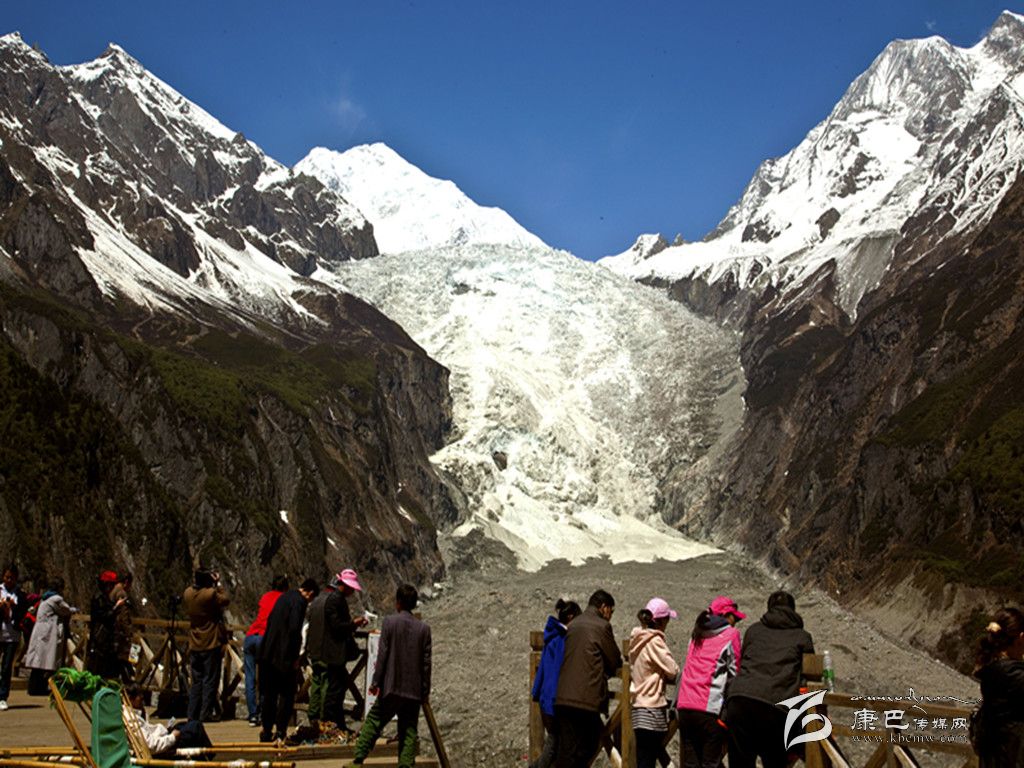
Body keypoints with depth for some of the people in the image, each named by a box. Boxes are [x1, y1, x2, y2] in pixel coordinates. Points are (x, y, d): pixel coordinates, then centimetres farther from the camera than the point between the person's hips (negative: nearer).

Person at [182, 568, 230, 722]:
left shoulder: (187, 593, -1)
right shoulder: (211, 594, -18)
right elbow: (226, 600, -4)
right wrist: (218, 584, 1)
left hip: (194, 645, 6)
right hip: (211, 644, -6)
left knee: (196, 681, 14)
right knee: (210, 681, 2)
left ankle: (192, 714, 14)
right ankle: (206, 714, 0)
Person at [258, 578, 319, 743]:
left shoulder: (284, 597, 13)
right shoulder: (299, 602, -13)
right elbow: (294, 629, -21)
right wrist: (295, 657, -14)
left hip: (268, 654, 8)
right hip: (284, 657, -8)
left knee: (269, 694, 14)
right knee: (287, 695, 1)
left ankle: (266, 731, 18)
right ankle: (280, 731, -1)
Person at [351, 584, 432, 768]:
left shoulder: (390, 622, -5)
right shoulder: (424, 628, 3)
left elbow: (382, 654, -7)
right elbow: (426, 662, 3)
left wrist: (376, 681, -2)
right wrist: (425, 691, 9)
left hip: (392, 686, -2)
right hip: (414, 690, 2)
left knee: (373, 722, 10)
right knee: (409, 730, 7)